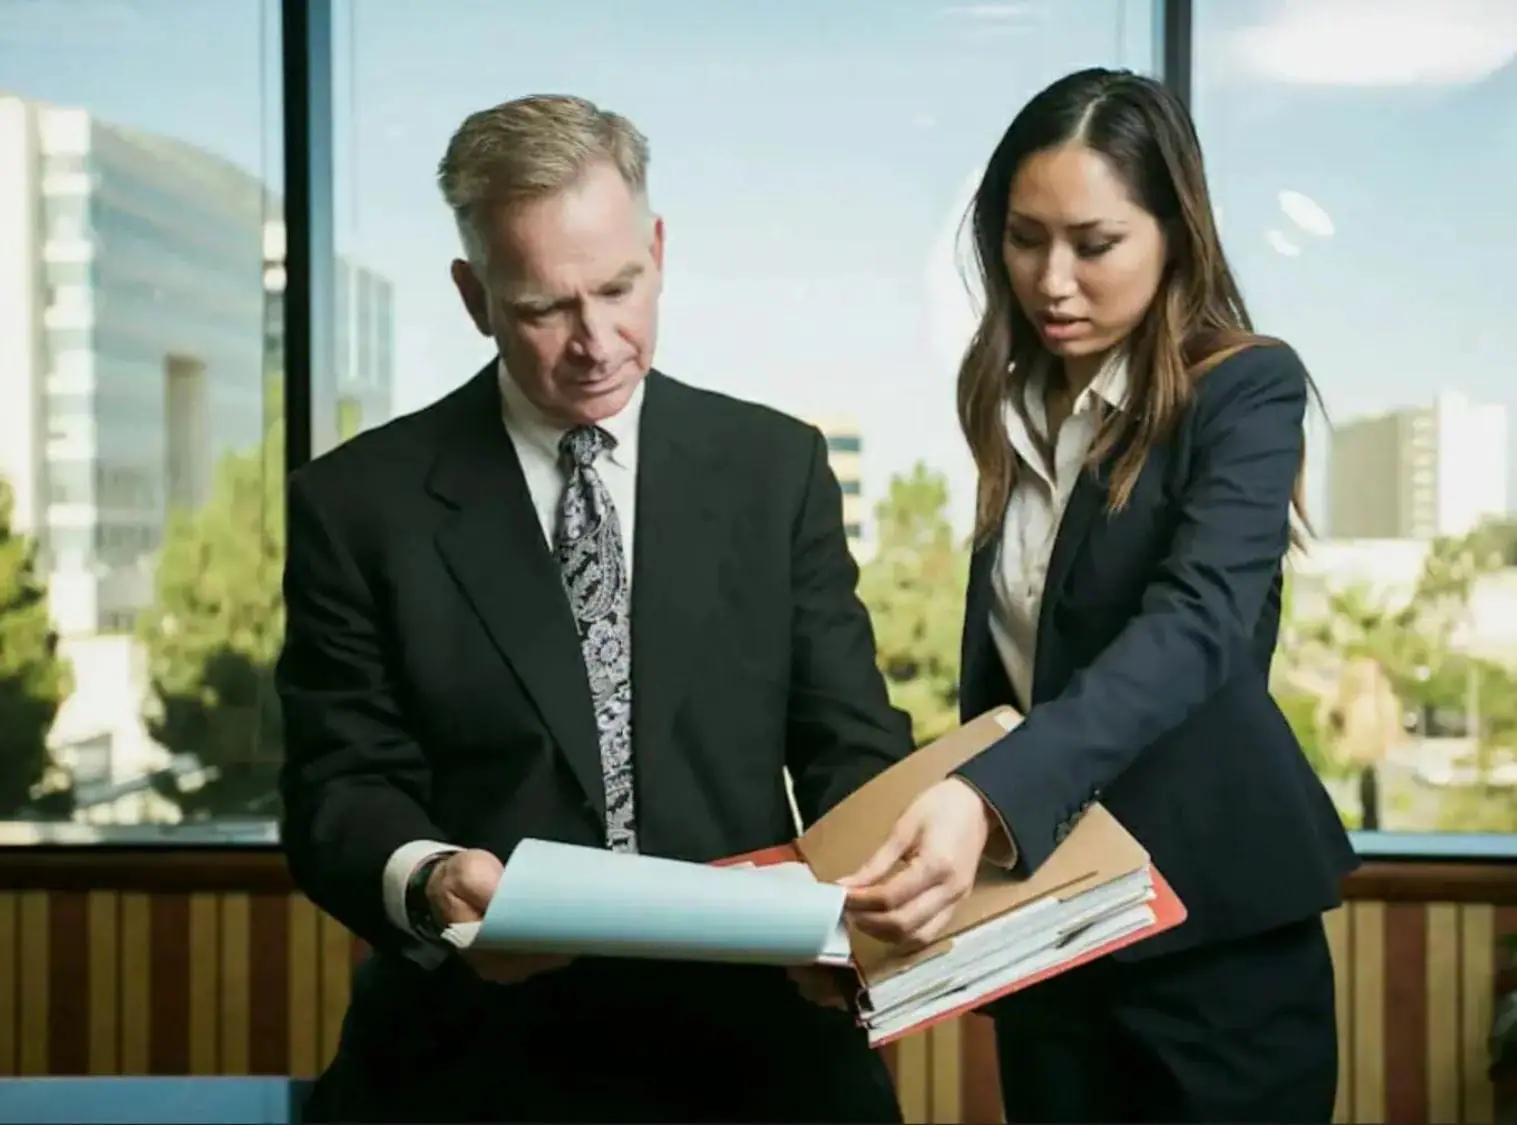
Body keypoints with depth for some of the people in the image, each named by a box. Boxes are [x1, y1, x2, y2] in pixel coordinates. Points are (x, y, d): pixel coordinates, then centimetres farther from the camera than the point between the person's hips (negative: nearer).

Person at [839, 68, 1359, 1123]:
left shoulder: (1246, 390, -12)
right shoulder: (1016, 406, 7)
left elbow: (1195, 627, -28)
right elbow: (999, 656, 10)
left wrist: (990, 794, -42)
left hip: (1209, 930, -5)